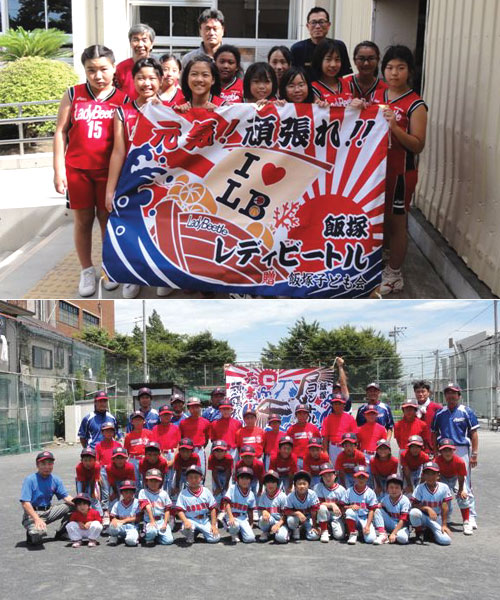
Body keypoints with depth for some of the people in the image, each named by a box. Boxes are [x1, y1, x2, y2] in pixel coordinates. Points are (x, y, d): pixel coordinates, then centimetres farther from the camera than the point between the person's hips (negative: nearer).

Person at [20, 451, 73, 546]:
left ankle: (61, 532, 8)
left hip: (49, 511, 6)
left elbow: (66, 497, 0)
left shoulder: (56, 480, 4)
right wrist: (37, 519, -32)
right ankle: (32, 533, 3)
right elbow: (25, 503, -20)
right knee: (39, 533, -36)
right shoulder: (30, 480, -13)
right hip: (32, 513, -5)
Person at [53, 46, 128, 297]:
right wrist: (58, 170, -2)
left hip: (109, 170, -1)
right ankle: (87, 271, 19)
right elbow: (60, 132, 3)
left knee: (107, 218, 8)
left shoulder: (123, 100, -1)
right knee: (83, 220, 7)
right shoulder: (73, 95, 1)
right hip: (77, 170, 1)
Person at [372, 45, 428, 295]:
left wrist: (395, 127, -28)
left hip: (400, 171, -6)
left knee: (395, 221, 5)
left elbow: (418, 145, -15)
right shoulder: (376, 95, 5)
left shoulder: (415, 105, -12)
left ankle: (394, 275, 18)